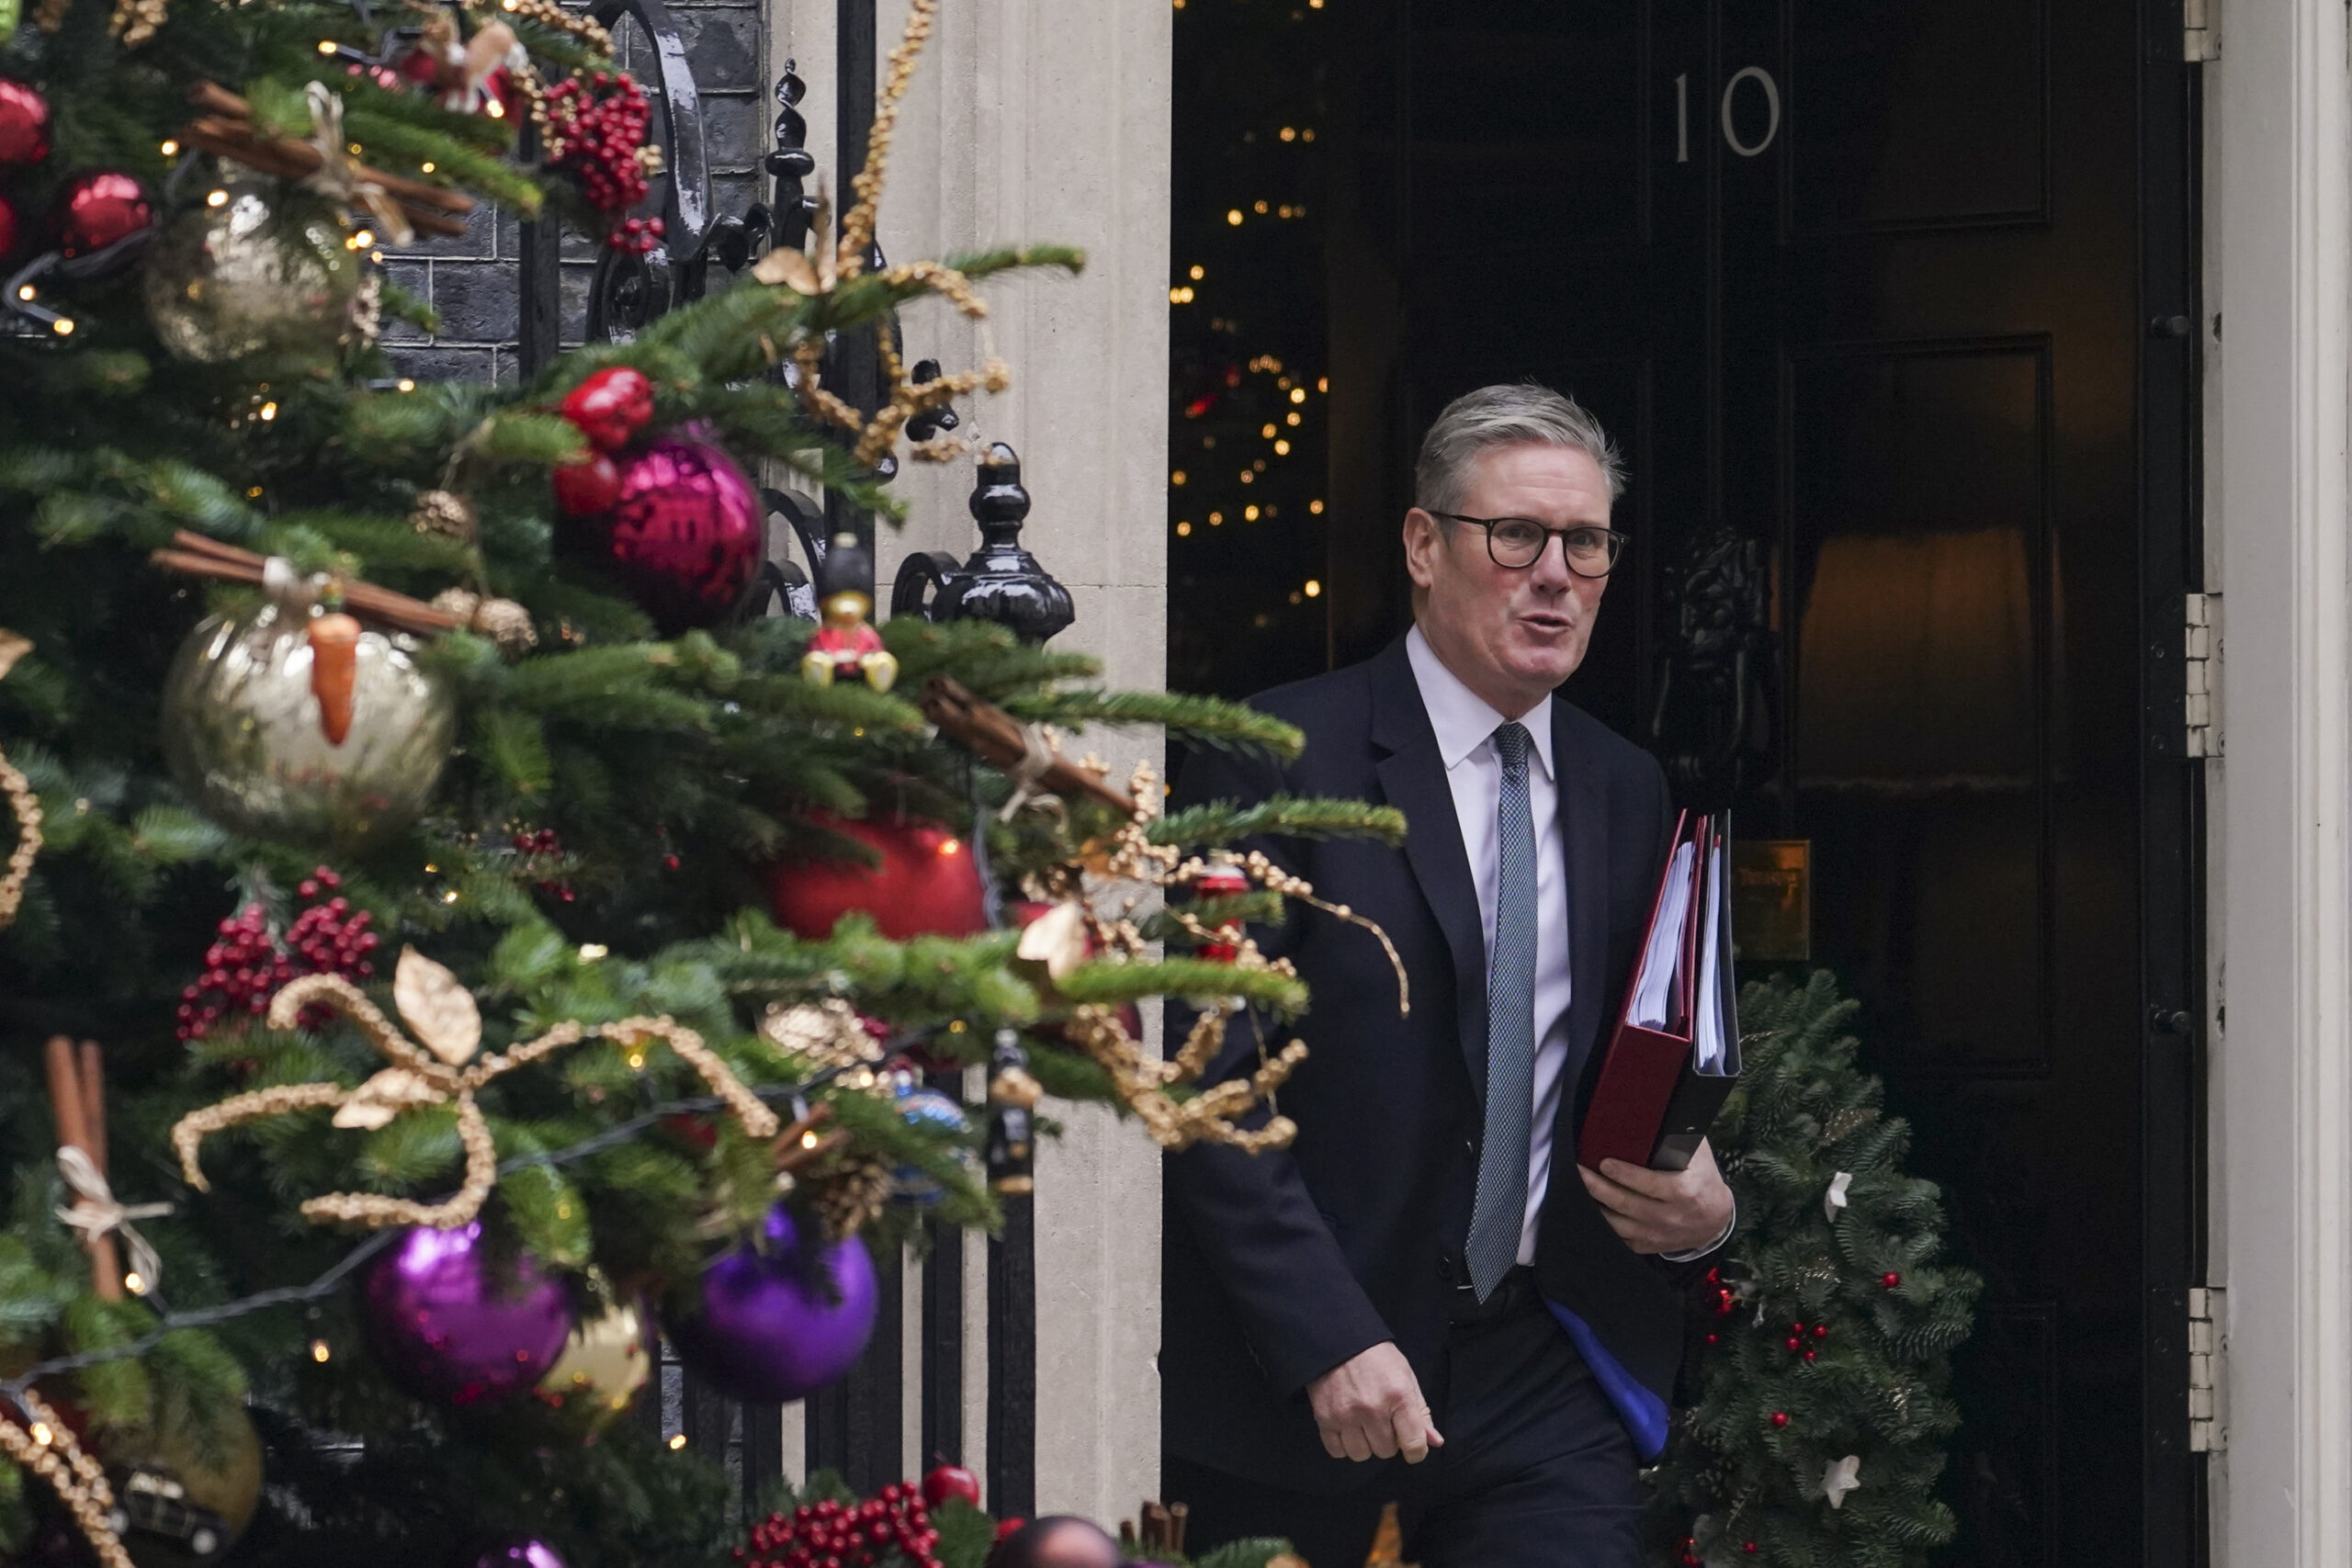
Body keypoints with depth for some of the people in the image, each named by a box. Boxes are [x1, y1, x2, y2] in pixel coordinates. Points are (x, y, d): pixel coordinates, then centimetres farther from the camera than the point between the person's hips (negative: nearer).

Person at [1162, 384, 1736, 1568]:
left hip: (1545, 1380, 4)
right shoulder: (1277, 759, -6)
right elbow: (1207, 1086, -12)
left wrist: (1698, 1206, -1)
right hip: (1292, 1382, -4)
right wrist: (1326, 1341, -19)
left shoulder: (1628, 793, 13)